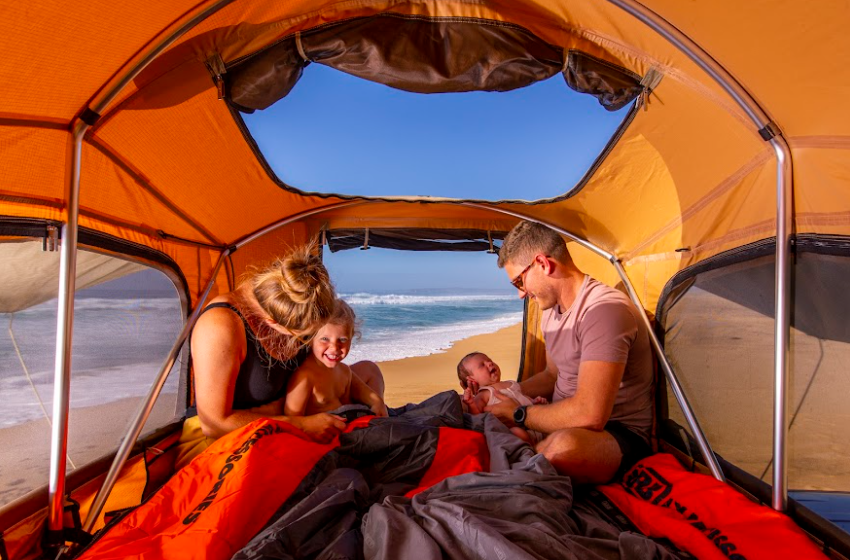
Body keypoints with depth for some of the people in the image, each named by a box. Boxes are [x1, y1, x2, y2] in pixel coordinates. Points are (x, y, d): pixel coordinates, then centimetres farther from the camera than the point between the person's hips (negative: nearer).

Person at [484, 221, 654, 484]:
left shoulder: (605, 310, -25)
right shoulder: (551, 311, 7)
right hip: (563, 425, 8)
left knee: (565, 446, -40)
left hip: (620, 435, -8)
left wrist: (519, 414, -18)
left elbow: (589, 415, -32)